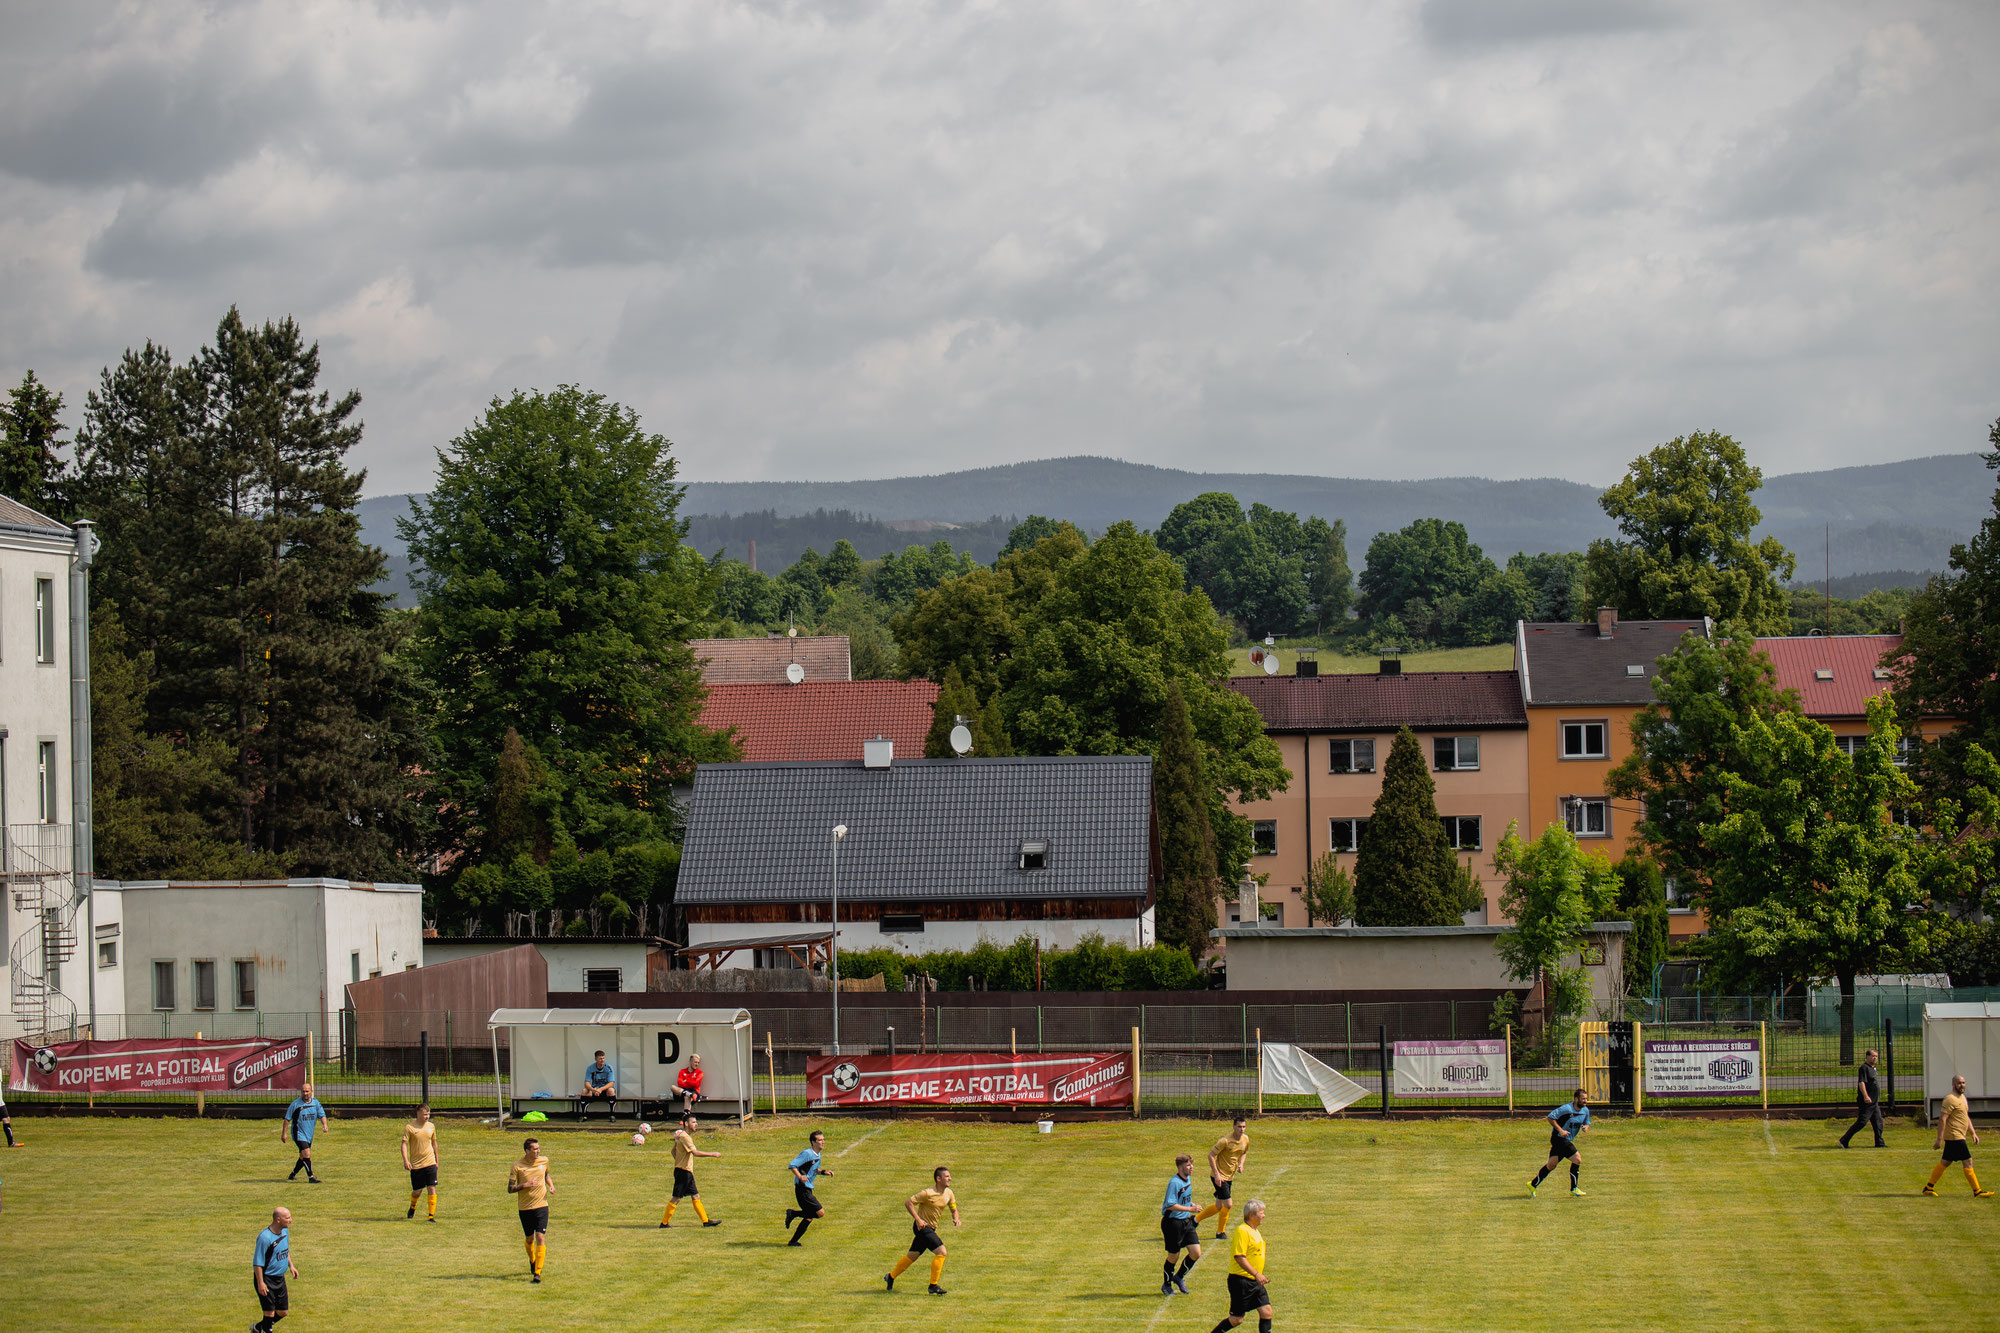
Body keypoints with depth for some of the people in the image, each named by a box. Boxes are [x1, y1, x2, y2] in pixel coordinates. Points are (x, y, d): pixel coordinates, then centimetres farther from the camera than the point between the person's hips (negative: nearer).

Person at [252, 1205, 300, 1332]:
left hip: (280, 1278, 8)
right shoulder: (265, 1237, -22)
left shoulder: (285, 1231, 3)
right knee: (270, 1312, -6)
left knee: (283, 1312, 12)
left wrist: (291, 1266, 14)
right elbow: (257, 1263, -20)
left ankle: (258, 1327, 32)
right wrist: (260, 1283, -21)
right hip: (266, 1279, -8)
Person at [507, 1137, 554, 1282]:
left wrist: (551, 1185, 5)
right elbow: (510, 1189, -7)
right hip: (525, 1208, -1)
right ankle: (532, 1261, 44)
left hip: (541, 1206, 1)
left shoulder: (544, 1161, 2)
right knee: (529, 1239, 12)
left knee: (540, 1238, -12)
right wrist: (526, 1185, -21)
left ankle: (537, 1273, -12)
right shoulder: (518, 1166, -9)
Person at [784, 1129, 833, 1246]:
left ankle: (793, 1241, 20)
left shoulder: (818, 1155, 13)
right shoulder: (807, 1154, -15)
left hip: (808, 1190, 10)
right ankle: (793, 1213, -5)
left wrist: (823, 1172, 11)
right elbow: (792, 1165, -19)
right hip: (802, 1189, -10)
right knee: (820, 1213, -14)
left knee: (809, 1218, 13)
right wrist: (800, 1177, -33)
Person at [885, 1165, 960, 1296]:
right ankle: (933, 1286, -10)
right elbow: (908, 1203, -17)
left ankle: (891, 1276, 35)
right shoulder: (928, 1194, -21)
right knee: (941, 1251, -17)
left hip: (931, 1229, 8)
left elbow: (954, 1209, 16)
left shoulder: (949, 1193, 2)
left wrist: (956, 1218, -6)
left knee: (912, 1256, 18)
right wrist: (918, 1219, -24)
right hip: (922, 1226, -8)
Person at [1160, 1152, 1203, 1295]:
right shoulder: (1174, 1183, -19)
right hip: (1173, 1223, -8)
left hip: (1187, 1221, 8)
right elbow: (1170, 1205, -26)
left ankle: (1179, 1277, 23)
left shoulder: (1188, 1179, 9)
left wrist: (1192, 1204, 14)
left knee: (1196, 1253, 0)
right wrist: (1189, 1209, -28)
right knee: (1173, 1256, 4)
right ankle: (1166, 1285, 25)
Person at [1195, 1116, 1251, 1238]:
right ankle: (1221, 1232, 8)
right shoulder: (1225, 1140, -22)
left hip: (1230, 1176, 8)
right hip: (1219, 1176, -8)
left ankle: (1196, 1219, 33)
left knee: (1219, 1206, 12)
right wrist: (1217, 1174, -22)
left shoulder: (1246, 1139, 1)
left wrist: (1241, 1164, 1)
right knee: (1227, 1204, -10)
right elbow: (1211, 1155, -18)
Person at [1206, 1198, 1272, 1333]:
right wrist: (1256, 1274, -27)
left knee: (1266, 1312, 0)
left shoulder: (1255, 1231, 15)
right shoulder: (1242, 1231, -16)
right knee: (1236, 1319, -3)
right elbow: (1239, 1257, -23)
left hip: (1254, 1281, 9)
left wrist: (1261, 1276, 25)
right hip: (1241, 1280, -9)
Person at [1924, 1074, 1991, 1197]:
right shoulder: (1950, 1100, -15)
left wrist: (1973, 1133, 21)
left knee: (1945, 1162, 14)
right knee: (1967, 1162, -8)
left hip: (1960, 1136, 10)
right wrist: (1940, 1139, -22)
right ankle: (1977, 1191, -6)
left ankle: (1928, 1187, 20)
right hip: (1955, 1137, -10)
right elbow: (1942, 1119, -19)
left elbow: (1966, 1117, 26)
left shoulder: (1962, 1097, 16)